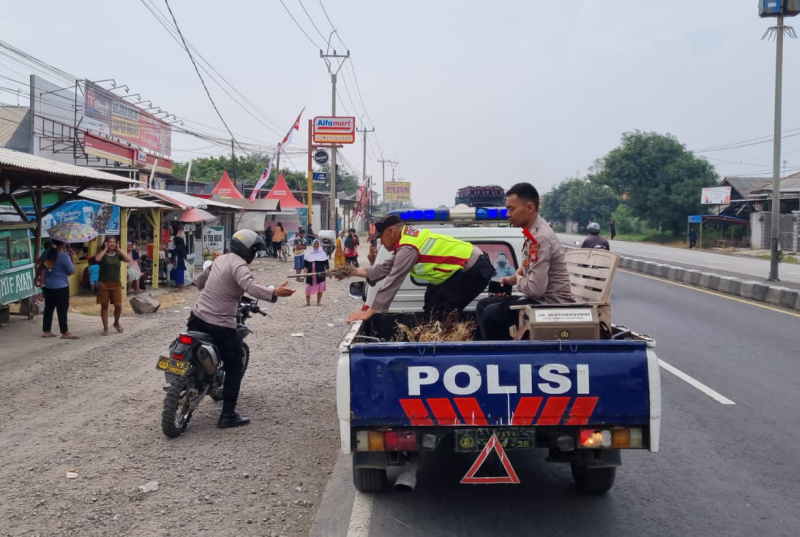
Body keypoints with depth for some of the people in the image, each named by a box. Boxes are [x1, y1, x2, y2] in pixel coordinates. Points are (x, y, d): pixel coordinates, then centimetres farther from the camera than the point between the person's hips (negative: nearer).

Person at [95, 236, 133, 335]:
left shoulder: (118, 254, 7)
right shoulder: (103, 254, 0)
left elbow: (129, 259, -9)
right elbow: (97, 259, -23)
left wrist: (119, 250, -5)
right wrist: (105, 249, -11)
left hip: (116, 283, 2)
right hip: (104, 283, -2)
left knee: (118, 305, -4)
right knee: (104, 306, 4)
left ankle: (116, 323, 22)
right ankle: (105, 328, 14)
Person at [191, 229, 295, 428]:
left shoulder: (220, 259, 12)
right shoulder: (238, 264, -15)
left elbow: (200, 281, 27)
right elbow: (250, 286, -36)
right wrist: (273, 293, -48)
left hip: (197, 317, 8)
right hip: (220, 326, -8)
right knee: (234, 368, 4)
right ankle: (228, 416, 5)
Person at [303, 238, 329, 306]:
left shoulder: (322, 253, 7)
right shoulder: (308, 253, 7)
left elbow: (326, 263, 8)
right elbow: (305, 263, 7)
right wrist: (305, 268, -10)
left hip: (320, 274, 0)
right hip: (310, 274, 0)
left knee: (320, 288, -1)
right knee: (308, 288, 2)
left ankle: (318, 302, 11)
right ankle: (308, 302, 15)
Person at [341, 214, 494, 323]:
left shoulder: (408, 247, -21)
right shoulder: (408, 238, 8)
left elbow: (392, 282, -22)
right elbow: (386, 269, 14)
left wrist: (369, 312, -19)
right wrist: (355, 271, 12)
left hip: (475, 270, -10)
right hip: (471, 266, 10)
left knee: (439, 311, -13)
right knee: (431, 302, 18)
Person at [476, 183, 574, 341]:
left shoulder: (540, 237, -22)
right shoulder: (533, 232, 8)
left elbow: (536, 289, -27)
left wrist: (517, 279, -6)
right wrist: (513, 278, 5)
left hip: (551, 303, -11)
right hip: (540, 299, 11)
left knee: (492, 313, -23)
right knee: (484, 305, 13)